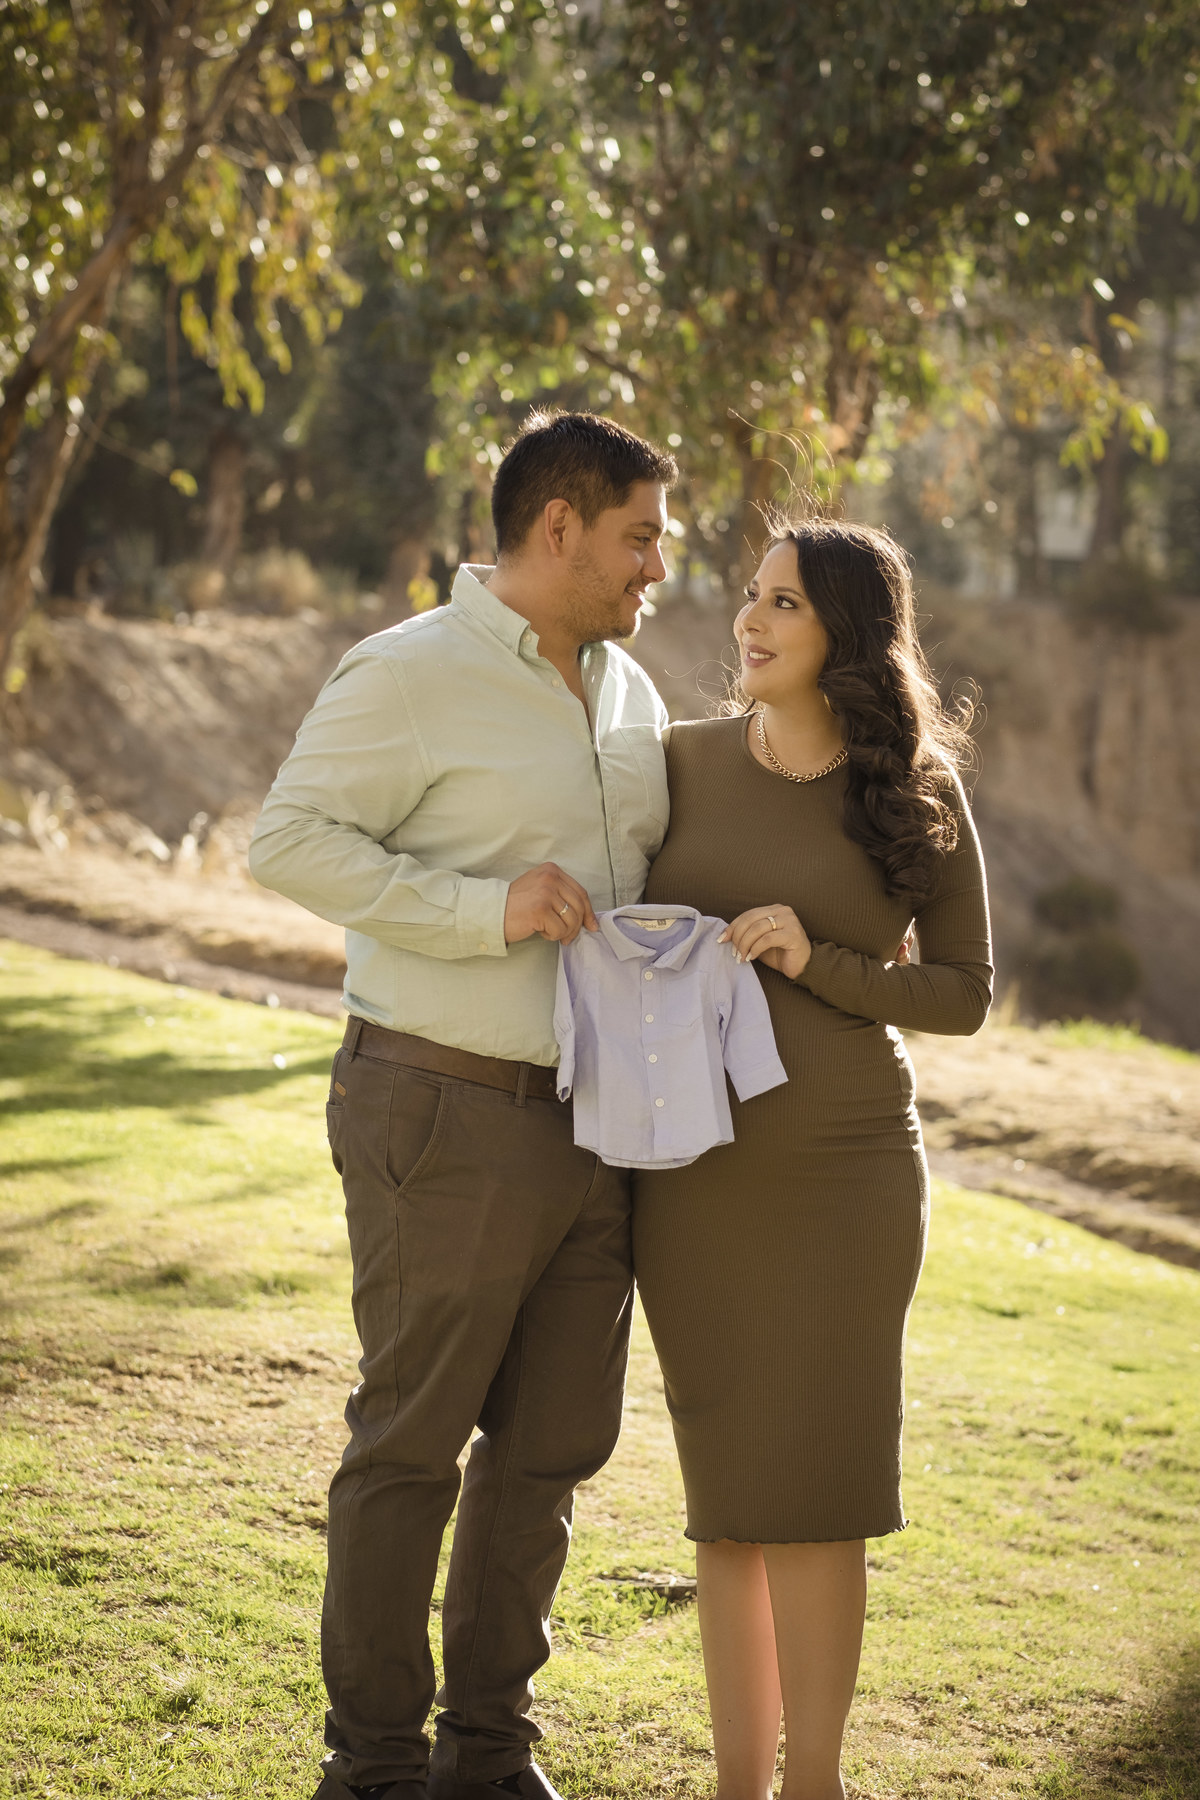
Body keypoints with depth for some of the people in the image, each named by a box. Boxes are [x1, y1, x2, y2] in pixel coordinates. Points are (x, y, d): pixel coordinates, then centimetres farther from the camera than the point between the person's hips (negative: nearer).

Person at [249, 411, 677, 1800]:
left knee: (552, 1442, 11)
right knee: (411, 1440, 1)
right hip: (451, 1114, -7)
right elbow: (287, 840, -14)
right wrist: (487, 911, -22)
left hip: (596, 1119, 7)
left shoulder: (630, 695, 14)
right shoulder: (409, 674, -10)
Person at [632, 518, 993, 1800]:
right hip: (694, 1170, 2)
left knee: (809, 1491, -2)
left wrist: (815, 963, -14)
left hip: (844, 1174, -2)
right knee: (728, 1488, 8)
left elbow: (964, 994, -2)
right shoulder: (685, 760, 3)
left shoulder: (921, 794, -3)